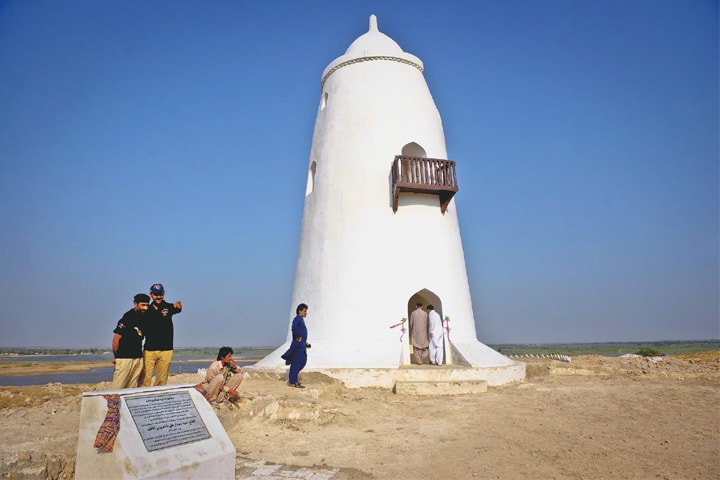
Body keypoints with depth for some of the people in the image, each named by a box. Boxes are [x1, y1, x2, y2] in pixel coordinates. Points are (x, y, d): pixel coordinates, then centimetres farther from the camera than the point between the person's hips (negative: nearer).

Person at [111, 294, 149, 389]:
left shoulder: (144, 316, 8)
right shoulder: (127, 318, -12)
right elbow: (116, 339, -10)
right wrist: (116, 356, -2)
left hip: (138, 357, 7)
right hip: (124, 357, -7)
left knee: (132, 387, 10)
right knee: (118, 387, -6)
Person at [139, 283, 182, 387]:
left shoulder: (169, 307, 3)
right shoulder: (147, 309, 8)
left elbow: (177, 310, -21)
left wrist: (178, 307, -44)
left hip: (166, 350, 0)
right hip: (149, 350, 0)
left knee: (162, 380, 5)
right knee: (144, 380, -5)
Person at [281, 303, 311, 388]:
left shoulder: (301, 320, 19)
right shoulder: (297, 319, -13)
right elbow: (294, 327, -33)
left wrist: (305, 342, 21)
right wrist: (299, 336, -24)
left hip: (301, 345, 10)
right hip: (298, 345, -10)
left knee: (302, 362, 15)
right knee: (297, 363, -6)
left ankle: (293, 379, 26)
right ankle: (292, 382, 0)